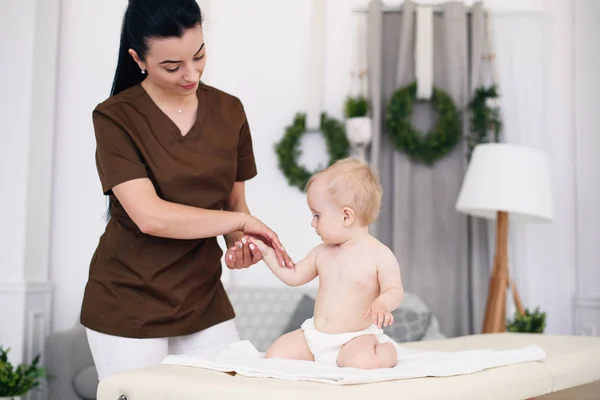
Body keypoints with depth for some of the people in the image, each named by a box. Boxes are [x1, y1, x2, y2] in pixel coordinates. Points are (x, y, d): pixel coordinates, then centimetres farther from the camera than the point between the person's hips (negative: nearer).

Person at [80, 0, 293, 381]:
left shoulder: (229, 111, 3)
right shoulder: (115, 117, -11)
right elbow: (150, 216, -22)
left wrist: (240, 243, -11)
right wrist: (242, 222, -17)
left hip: (203, 300, 4)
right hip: (128, 304, -4)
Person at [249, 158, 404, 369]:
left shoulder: (380, 255, -10)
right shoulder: (322, 253, 7)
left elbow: (395, 291, -11)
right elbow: (293, 275, 18)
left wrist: (382, 303, -33)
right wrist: (267, 253, 12)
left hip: (356, 337, -5)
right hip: (314, 334, 6)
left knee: (361, 362, -35)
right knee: (274, 355, -9)